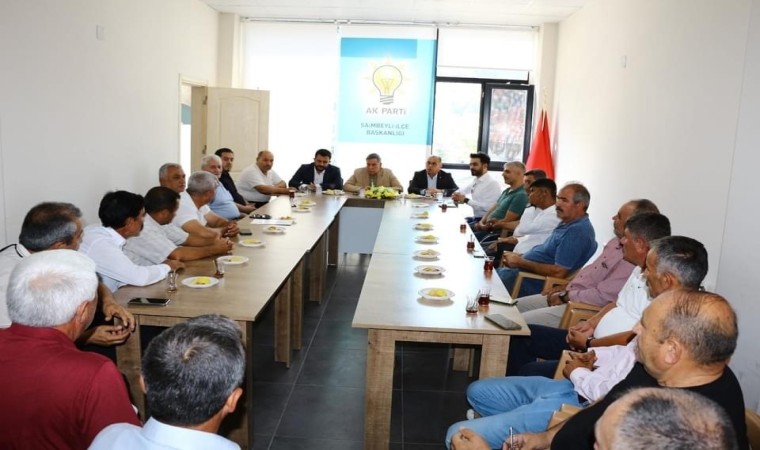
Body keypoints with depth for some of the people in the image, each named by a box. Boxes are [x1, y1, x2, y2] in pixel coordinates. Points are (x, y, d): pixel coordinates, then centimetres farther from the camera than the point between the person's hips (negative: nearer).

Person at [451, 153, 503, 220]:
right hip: (475, 218, 8)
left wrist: (466, 200, -21)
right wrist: (456, 195, 4)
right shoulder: (475, 181, 11)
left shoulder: (493, 184, -14)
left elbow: (488, 207, -24)